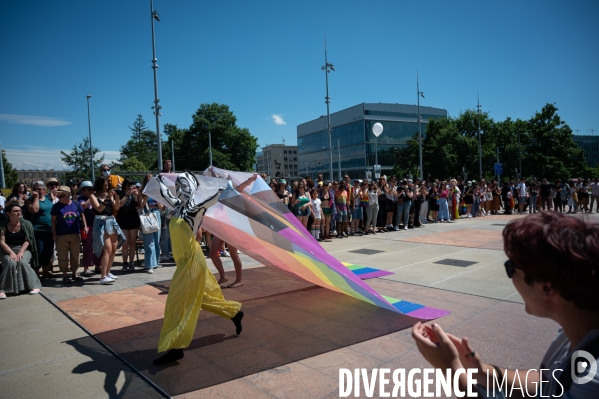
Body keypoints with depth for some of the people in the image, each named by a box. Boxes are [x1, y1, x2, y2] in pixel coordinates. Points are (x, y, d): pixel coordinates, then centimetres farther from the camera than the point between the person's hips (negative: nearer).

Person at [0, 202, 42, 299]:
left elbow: (27, 241, -5)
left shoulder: (26, 224, -1)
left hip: (24, 249, 0)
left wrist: (20, 252, -18)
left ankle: (34, 285, -20)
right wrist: (11, 253, -19)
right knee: (10, 263, -30)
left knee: (22, 262, -30)